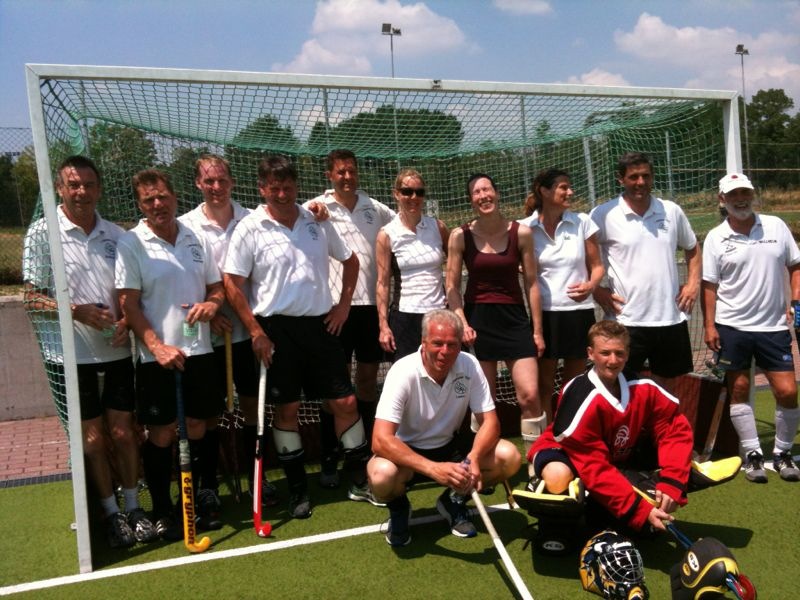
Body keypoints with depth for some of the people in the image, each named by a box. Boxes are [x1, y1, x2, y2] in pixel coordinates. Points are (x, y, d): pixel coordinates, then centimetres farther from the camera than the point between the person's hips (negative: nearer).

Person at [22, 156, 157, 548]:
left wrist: (126, 320, -9)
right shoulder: (42, 233, -5)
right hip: (70, 356, -2)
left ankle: (133, 507, 24)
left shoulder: (116, 235, 4)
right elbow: (32, 299, -6)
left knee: (123, 432, 8)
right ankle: (111, 513, 22)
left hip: (116, 352, 2)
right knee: (92, 439, 6)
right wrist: (76, 311, -21)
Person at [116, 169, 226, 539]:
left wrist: (212, 303, -9)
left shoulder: (196, 239, 8)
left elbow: (217, 286, 15)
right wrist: (157, 346, -19)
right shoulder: (131, 244, -5)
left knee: (196, 429, 12)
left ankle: (197, 501, 29)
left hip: (199, 351, 4)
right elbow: (129, 304, -9)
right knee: (161, 434, 3)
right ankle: (162, 512, 18)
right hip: (157, 357, -4)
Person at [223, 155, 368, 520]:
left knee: (345, 402, 4)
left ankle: (361, 477, 20)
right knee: (286, 409, 4)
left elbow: (350, 260, 19)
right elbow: (232, 284, -6)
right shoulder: (250, 228, -5)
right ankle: (297, 489, 19)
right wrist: (255, 331, -10)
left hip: (320, 324, 3)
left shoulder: (316, 222, 6)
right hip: (276, 328, -3)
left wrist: (344, 303, 9)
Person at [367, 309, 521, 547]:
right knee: (382, 475, -36)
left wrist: (473, 458, -35)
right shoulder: (403, 372, -26)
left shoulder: (469, 365, -14)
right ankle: (398, 507, 3)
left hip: (450, 447, 4)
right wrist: (433, 469, -46)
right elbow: (381, 440, -34)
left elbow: (489, 421, -13)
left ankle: (455, 501, 9)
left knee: (509, 457, -18)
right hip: (407, 452, -4)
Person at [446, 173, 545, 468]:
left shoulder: (521, 233, -1)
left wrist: (537, 330, 3)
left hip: (514, 317, 0)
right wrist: (462, 323, -10)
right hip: (478, 319, 0)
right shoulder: (460, 236, -2)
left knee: (530, 396, -7)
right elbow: (452, 286, 2)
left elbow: (531, 283, 3)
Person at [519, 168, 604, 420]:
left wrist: (591, 285, -15)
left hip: (579, 312, 2)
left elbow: (597, 265, 6)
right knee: (544, 383, 6)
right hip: (544, 314, -1)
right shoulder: (525, 228, -3)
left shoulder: (582, 222, 0)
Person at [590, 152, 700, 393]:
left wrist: (693, 283, 8)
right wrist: (597, 290, -8)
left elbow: (692, 248, 21)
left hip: (671, 317, 4)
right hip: (627, 320, -4)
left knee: (667, 388, 15)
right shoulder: (603, 215, -6)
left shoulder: (672, 211, 7)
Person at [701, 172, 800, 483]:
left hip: (774, 326, 2)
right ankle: (752, 454, 18)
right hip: (732, 327, -1)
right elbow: (709, 285, -2)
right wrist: (709, 325, -8)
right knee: (739, 390, 4)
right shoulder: (716, 238, -2)